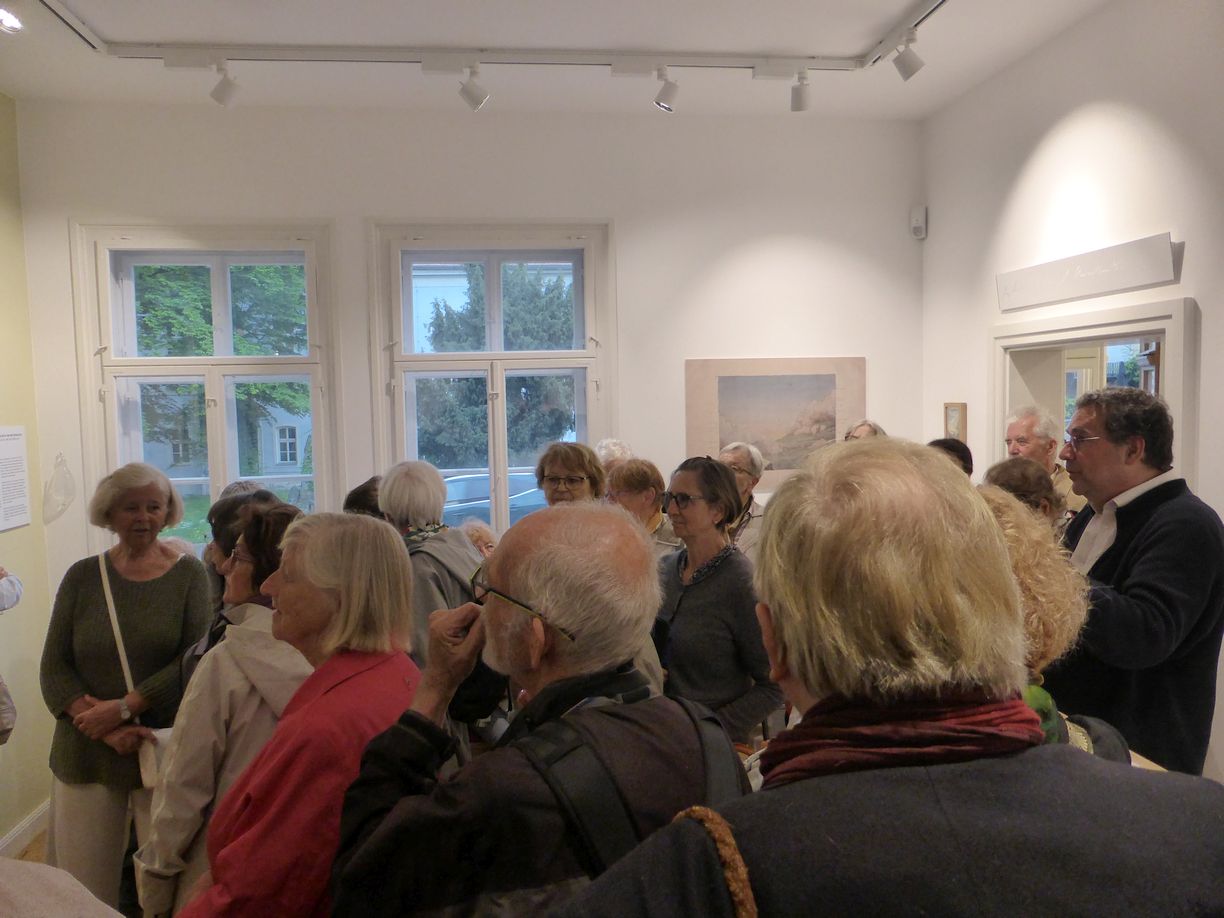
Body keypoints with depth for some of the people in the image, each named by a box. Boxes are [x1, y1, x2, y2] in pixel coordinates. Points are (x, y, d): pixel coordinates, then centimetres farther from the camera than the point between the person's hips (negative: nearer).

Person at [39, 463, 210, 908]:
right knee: (85, 889, 8)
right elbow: (53, 667, 1)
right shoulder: (82, 576, 5)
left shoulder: (188, 574, -1)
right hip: (86, 752, 2)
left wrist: (123, 708, -16)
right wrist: (105, 726, -12)